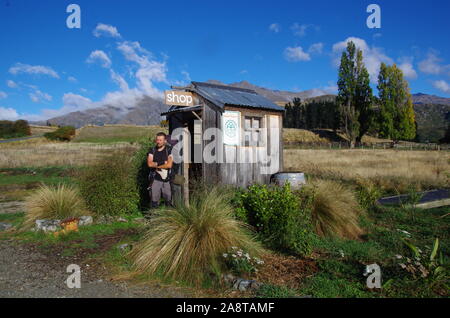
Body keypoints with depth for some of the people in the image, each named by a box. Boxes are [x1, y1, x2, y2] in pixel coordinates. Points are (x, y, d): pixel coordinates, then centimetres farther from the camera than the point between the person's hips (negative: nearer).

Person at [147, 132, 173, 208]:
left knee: (169, 201, 2)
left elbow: (169, 165, -12)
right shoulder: (152, 151, 7)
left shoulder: (169, 150, -2)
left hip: (166, 179, -2)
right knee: (154, 201, 3)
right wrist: (163, 163, -10)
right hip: (155, 179, 2)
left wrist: (156, 166, -4)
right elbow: (149, 164, -6)